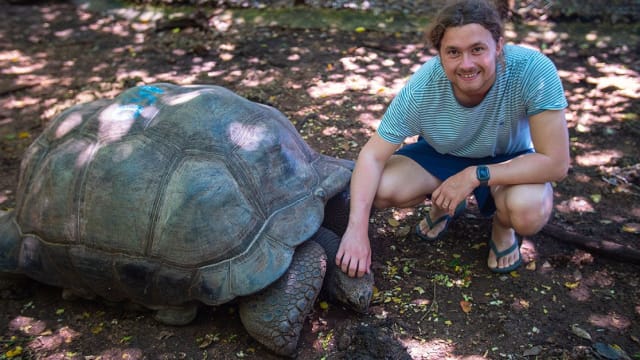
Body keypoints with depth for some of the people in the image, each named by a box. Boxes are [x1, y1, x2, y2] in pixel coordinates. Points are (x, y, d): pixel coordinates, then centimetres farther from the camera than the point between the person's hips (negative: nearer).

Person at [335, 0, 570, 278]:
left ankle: (503, 225, 5)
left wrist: (475, 175, -34)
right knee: (378, 190, -21)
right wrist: (357, 229, -36)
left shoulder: (533, 70, -34)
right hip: (443, 154, 2)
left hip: (508, 160, -2)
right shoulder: (422, 89, -30)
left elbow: (556, 163, -30)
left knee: (529, 211, -35)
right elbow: (372, 156, -25)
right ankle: (443, 204, 13)